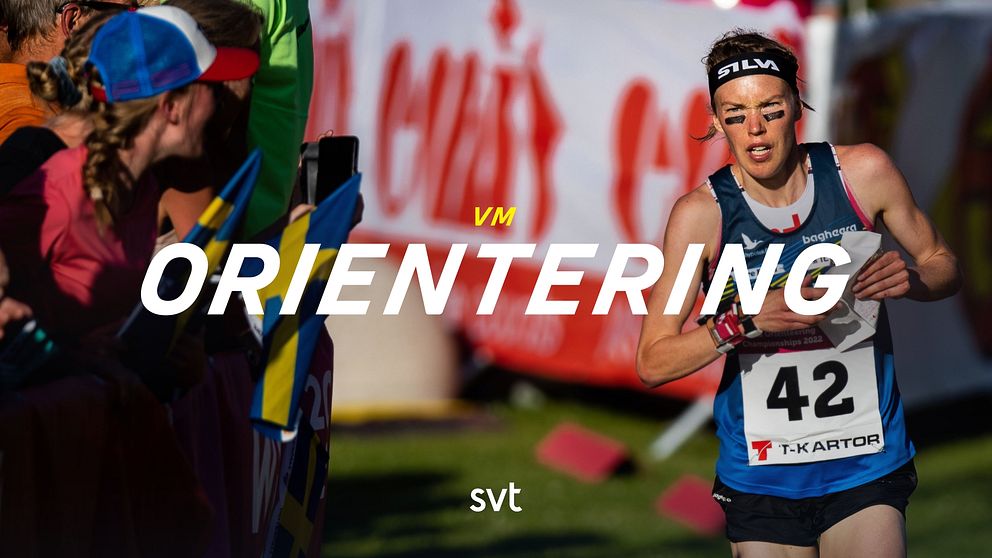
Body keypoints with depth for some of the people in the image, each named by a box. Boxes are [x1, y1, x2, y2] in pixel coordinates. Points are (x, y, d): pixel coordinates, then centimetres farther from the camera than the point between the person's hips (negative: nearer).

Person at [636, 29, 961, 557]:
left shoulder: (864, 172, -3)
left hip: (866, 468, 0)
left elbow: (942, 264, 12)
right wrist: (747, 320, -22)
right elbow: (653, 364, -7)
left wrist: (911, 279, -12)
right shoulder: (702, 213, -7)